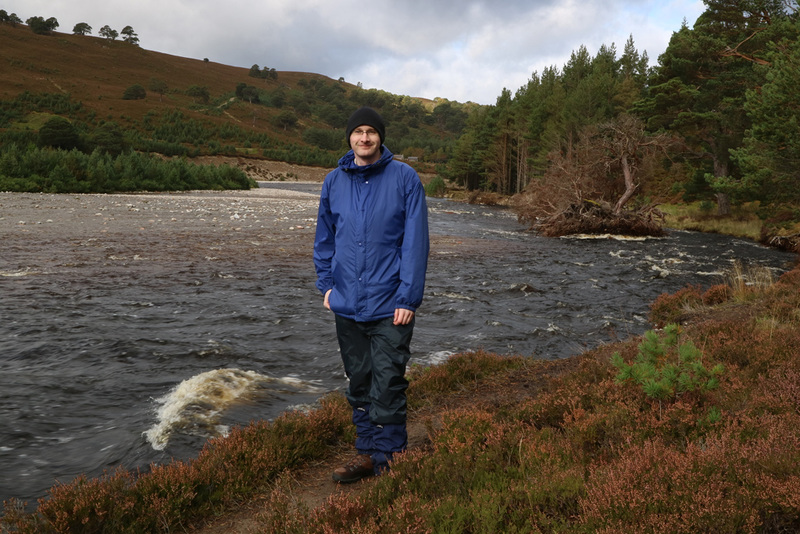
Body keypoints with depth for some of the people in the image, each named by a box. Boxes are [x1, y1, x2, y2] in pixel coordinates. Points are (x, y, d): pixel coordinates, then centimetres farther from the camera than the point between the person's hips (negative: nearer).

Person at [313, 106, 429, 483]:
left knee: (387, 386, -2)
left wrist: (408, 297, -12)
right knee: (359, 383, 14)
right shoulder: (334, 181, 7)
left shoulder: (404, 178, -5)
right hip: (347, 304, 4)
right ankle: (367, 453, 27)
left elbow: (416, 241, -7)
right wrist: (326, 284, 8)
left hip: (390, 306, -4)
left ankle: (389, 460, 12)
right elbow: (324, 238, 18)